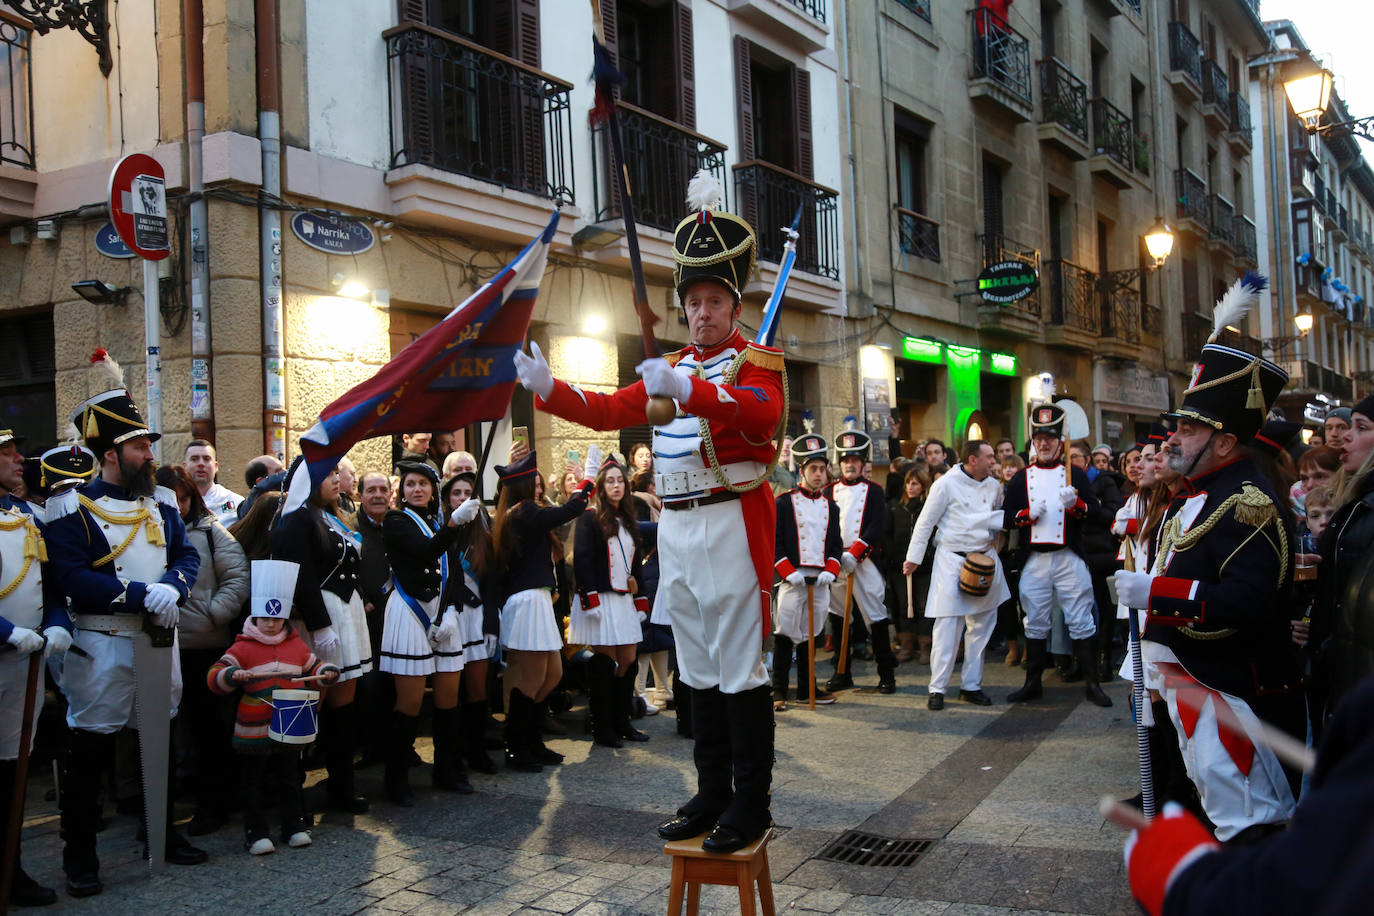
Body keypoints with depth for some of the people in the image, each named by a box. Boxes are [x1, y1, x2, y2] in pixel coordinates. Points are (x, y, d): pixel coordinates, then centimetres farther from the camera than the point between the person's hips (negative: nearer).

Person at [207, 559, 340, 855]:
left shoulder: (297, 646, 7)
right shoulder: (242, 648, -7)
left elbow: (314, 667, 19)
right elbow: (214, 676, -13)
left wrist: (326, 673, -1)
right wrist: (232, 675, -33)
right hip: (254, 732, -3)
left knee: (291, 780, 14)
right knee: (254, 785, 6)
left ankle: (295, 826, 24)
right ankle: (256, 833, 16)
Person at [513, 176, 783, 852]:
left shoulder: (754, 360, -2)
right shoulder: (673, 367, 19)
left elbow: (766, 409, -24)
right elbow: (608, 412, 18)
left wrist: (686, 390, -37)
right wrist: (547, 387, 3)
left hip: (732, 525, -7)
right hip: (677, 529, 7)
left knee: (739, 667, -3)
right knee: (698, 669, 12)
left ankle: (751, 805, 7)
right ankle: (712, 795, 23)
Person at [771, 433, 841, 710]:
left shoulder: (830, 506, 13)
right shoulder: (784, 503, -2)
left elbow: (836, 543, 13)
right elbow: (773, 542, -6)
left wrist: (830, 571, -4)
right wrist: (789, 572, -14)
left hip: (821, 580, 5)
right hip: (792, 579, -4)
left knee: (810, 633, 12)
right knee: (785, 634, -4)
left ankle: (807, 689, 19)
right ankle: (779, 692, 2)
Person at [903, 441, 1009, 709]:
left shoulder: (994, 486, 9)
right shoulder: (947, 484, -8)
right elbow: (925, 522, -4)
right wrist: (913, 558, -3)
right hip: (952, 560, -6)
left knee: (982, 625, 8)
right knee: (948, 625, -8)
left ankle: (971, 685, 19)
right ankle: (937, 688, -1)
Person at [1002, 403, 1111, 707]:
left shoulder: (1075, 475, 7)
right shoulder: (1021, 478, 10)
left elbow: (1095, 513, 0)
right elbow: (1006, 518, 7)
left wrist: (1075, 504, -19)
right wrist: (1028, 514, -11)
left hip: (1069, 558, -1)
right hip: (1034, 560, 2)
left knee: (1081, 622, -1)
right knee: (1035, 623, 7)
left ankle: (1091, 683, 7)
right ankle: (1033, 683, 17)